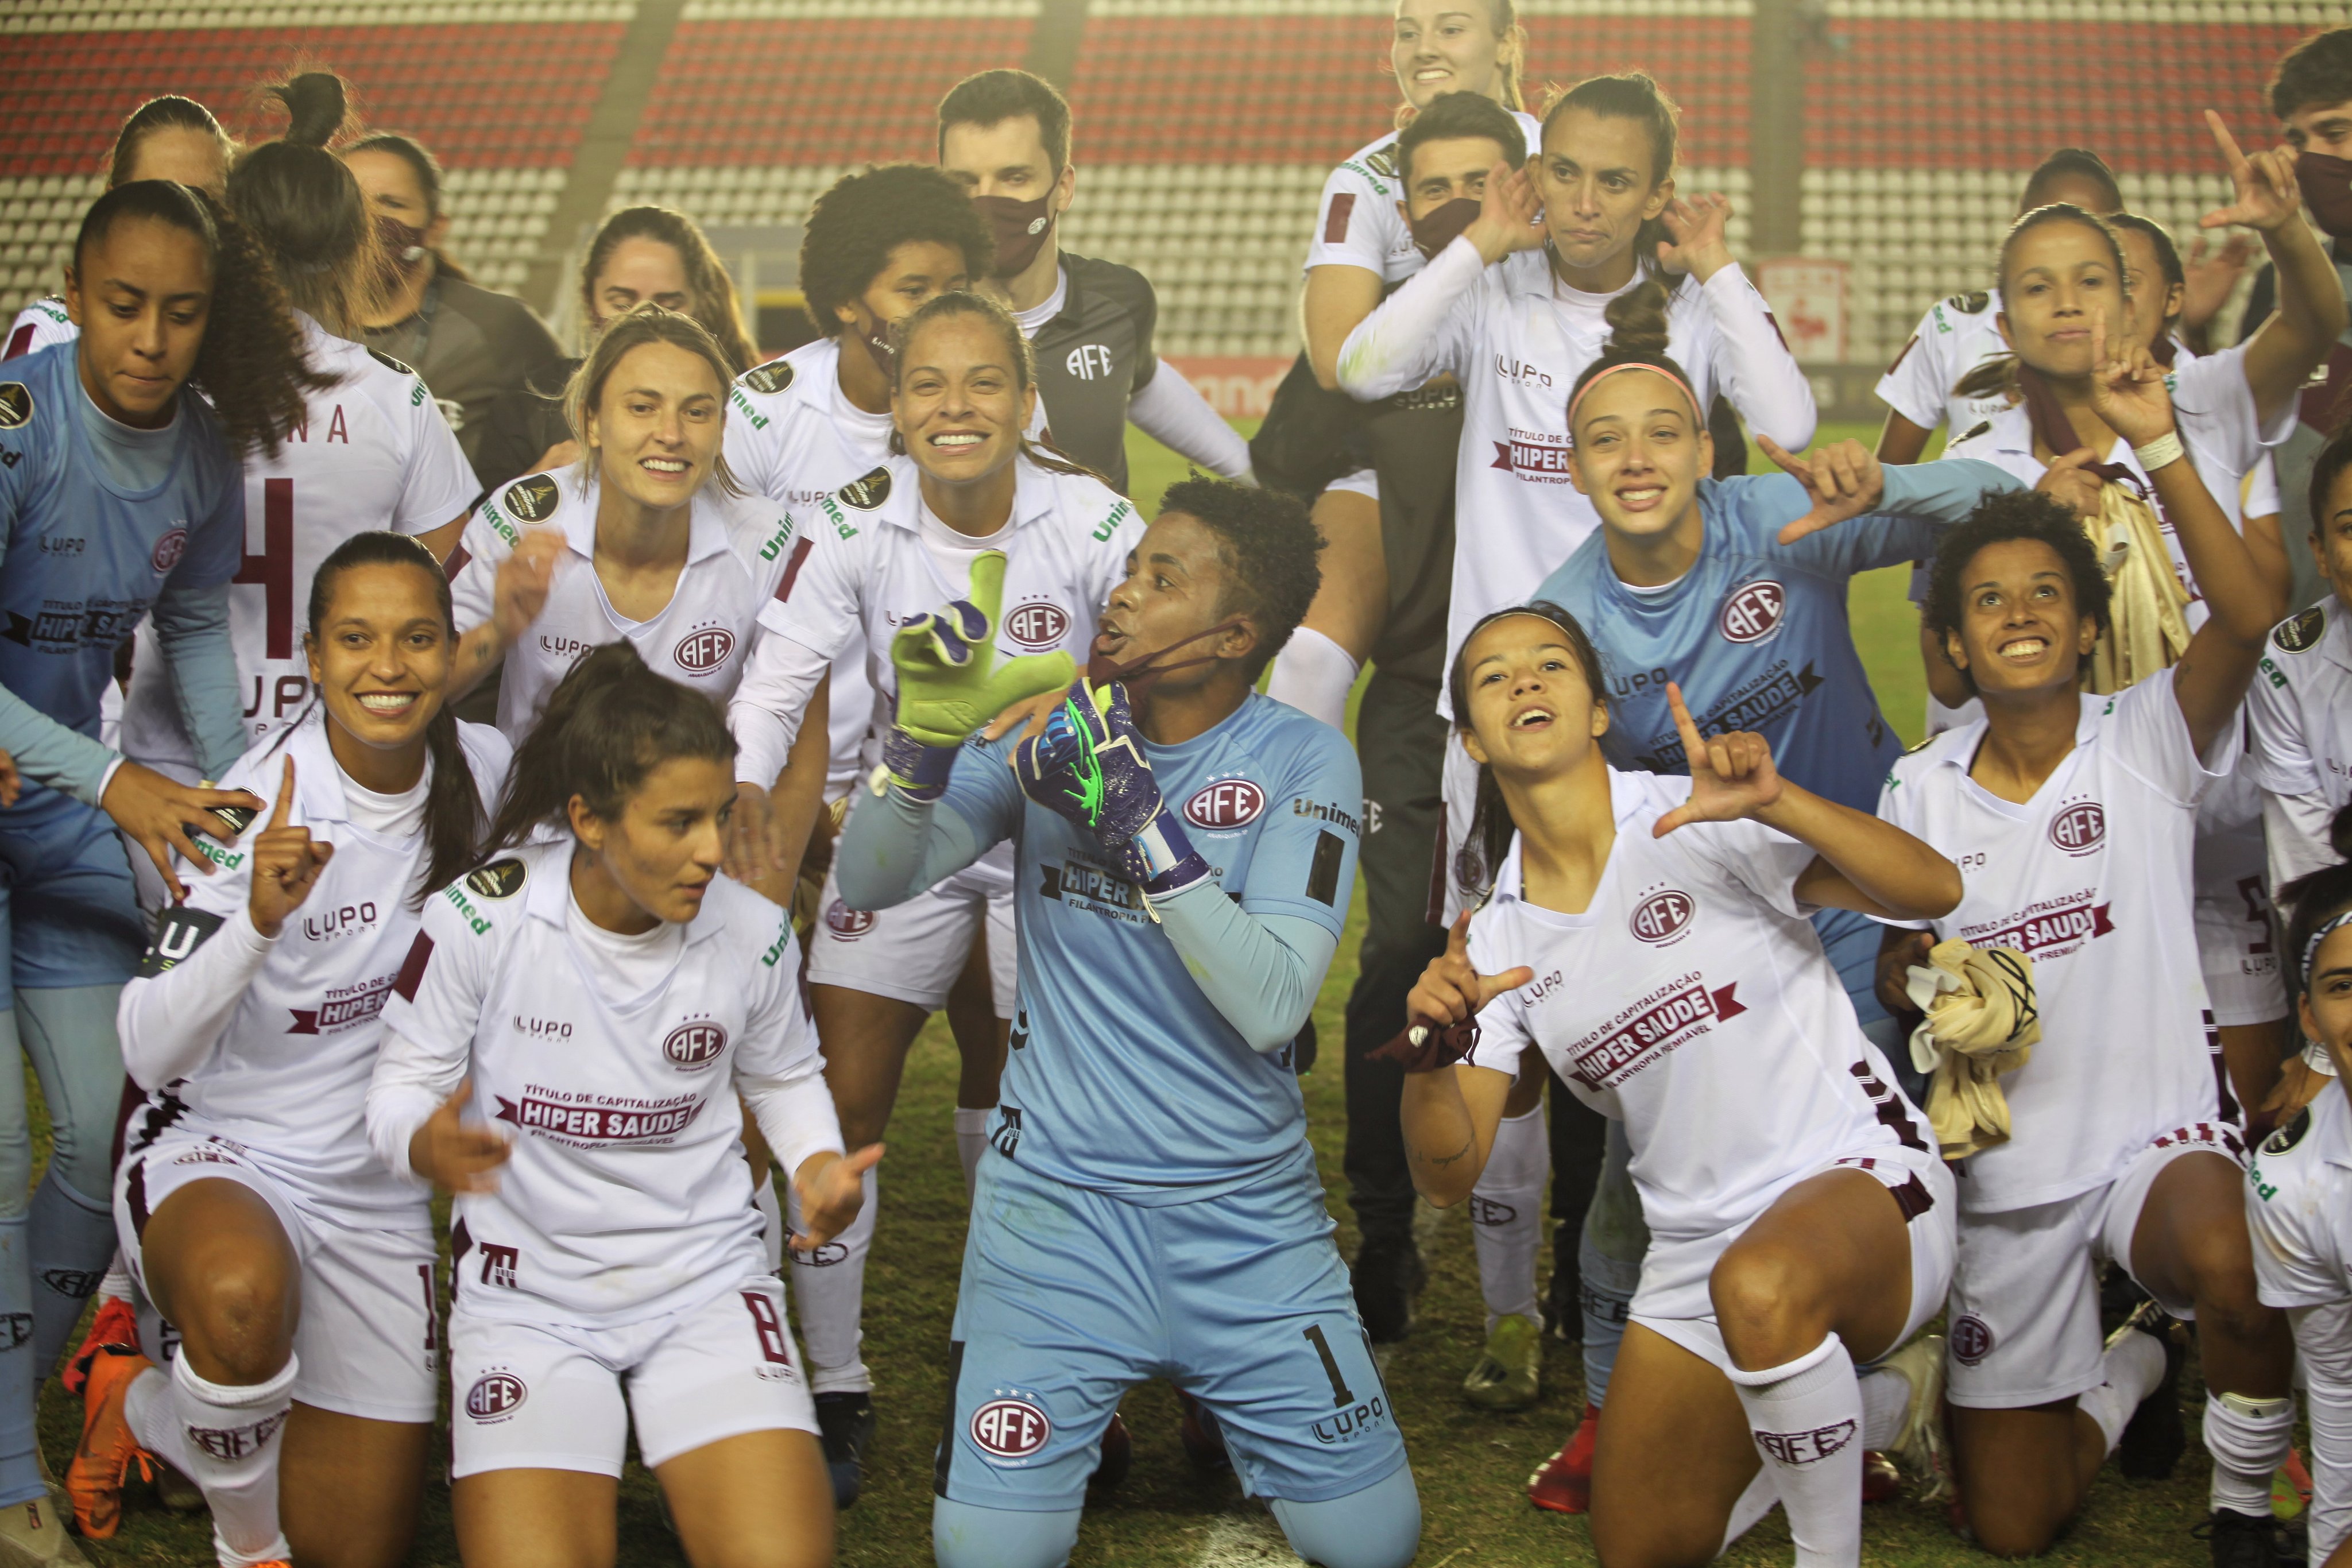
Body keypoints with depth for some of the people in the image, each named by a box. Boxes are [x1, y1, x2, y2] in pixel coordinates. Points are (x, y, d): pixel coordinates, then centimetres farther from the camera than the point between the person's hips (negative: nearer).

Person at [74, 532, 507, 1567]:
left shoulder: (484, 768, -6)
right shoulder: (262, 807, -21)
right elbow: (150, 1052, -26)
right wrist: (258, 922, -41)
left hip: (383, 1194, 5)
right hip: (220, 1153, -5)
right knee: (243, 1294, -43)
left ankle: (149, 1407, 37)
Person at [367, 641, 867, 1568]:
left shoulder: (753, 936, -6)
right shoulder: (483, 918, -14)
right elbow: (401, 1087, -5)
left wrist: (818, 1162, -6)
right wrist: (425, 1145, -27)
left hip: (704, 1278, 1)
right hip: (527, 1290, -1)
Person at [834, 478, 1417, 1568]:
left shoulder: (1303, 765, -6)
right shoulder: (1056, 727, 1)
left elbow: (1272, 1005, -18)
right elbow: (870, 883, -6)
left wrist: (1142, 824, -25)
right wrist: (928, 733, -23)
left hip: (1248, 1216, 0)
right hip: (1059, 1199, 0)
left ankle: (1209, 1401, 27)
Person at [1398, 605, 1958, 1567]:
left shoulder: (1698, 821, -10)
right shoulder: (1496, 939, 4)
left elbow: (1934, 890, -20)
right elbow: (1448, 1176, 0)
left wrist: (1772, 802, -34)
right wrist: (1435, 1047, -20)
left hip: (1858, 1174, -6)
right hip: (1695, 1253, 6)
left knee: (1759, 1286, -41)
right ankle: (1885, 1402, 31)